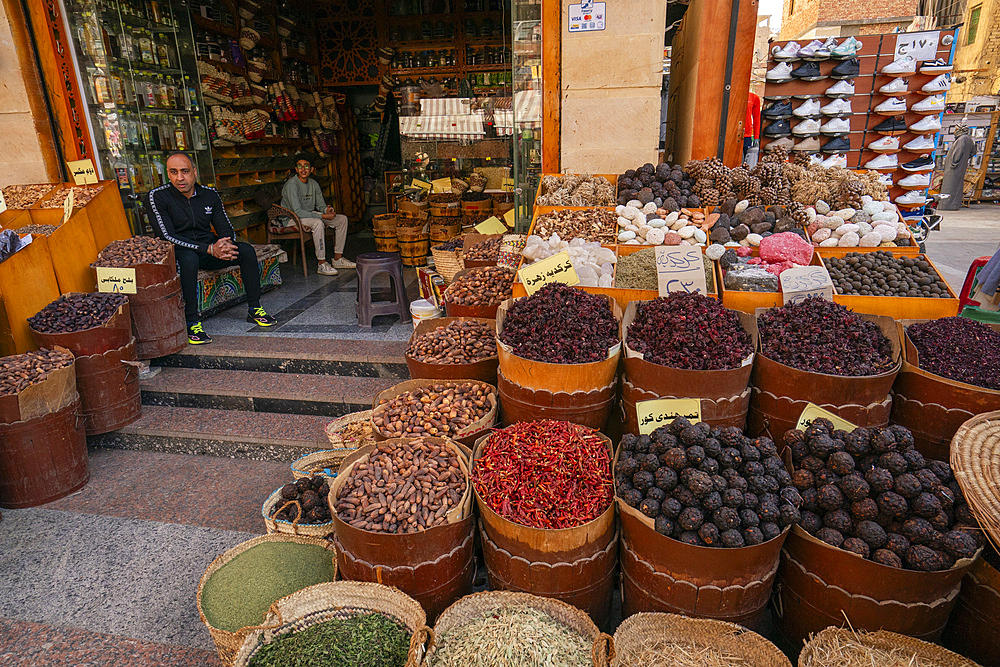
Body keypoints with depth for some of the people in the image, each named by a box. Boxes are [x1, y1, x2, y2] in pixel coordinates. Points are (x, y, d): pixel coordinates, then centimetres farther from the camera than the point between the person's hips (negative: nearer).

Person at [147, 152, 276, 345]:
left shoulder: (210, 195, 3)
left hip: (210, 247, 5)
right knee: (189, 260, -39)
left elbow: (226, 229, 7)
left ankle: (254, 309, -7)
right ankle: (192, 322, -31)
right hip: (178, 252, -5)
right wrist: (209, 249, -28)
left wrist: (225, 244, -21)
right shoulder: (157, 197, -10)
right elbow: (167, 237, -18)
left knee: (247, 250, -17)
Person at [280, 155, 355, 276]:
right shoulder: (291, 185, -19)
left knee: (342, 219, -2)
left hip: (310, 214, 8)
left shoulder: (313, 183, 4)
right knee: (318, 223, -38)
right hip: (293, 218, -8)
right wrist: (323, 216, -27)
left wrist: (327, 210, -18)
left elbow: (320, 204, 9)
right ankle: (322, 264, -33)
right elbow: (297, 211, -26)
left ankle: (338, 259, 0)